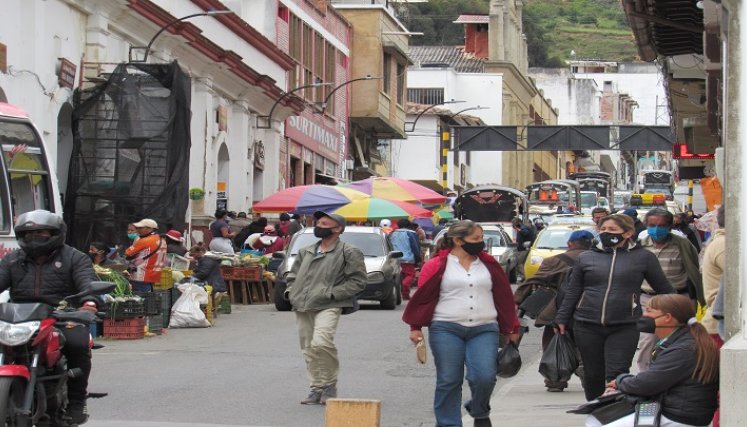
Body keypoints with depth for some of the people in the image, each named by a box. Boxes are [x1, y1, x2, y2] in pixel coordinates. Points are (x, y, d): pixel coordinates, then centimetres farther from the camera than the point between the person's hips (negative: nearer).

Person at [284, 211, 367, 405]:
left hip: (328, 307, -7)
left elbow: (358, 280, -5)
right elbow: (292, 274, 31)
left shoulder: (348, 252, 0)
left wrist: (332, 293, -13)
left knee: (321, 343, -25)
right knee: (308, 349, 7)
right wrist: (290, 291, 10)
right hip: (302, 308, 7)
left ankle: (330, 385, -8)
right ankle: (317, 389, 17)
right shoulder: (305, 252, 21)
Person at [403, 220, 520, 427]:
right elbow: (422, 297, 2)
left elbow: (504, 297, 16)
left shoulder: (490, 265, 12)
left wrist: (511, 329, 16)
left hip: (484, 330, 2)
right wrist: (415, 327, -5)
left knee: (485, 377, -12)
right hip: (446, 330, -2)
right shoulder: (437, 266, 1)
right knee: (449, 381, 1)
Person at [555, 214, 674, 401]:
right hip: (587, 327, 3)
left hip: (624, 327, -3)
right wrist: (561, 320, 10)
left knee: (616, 375, -12)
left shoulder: (643, 257, 3)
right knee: (593, 376, 9)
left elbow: (664, 289, 9)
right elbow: (572, 291, 14)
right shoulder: (587, 257, 9)